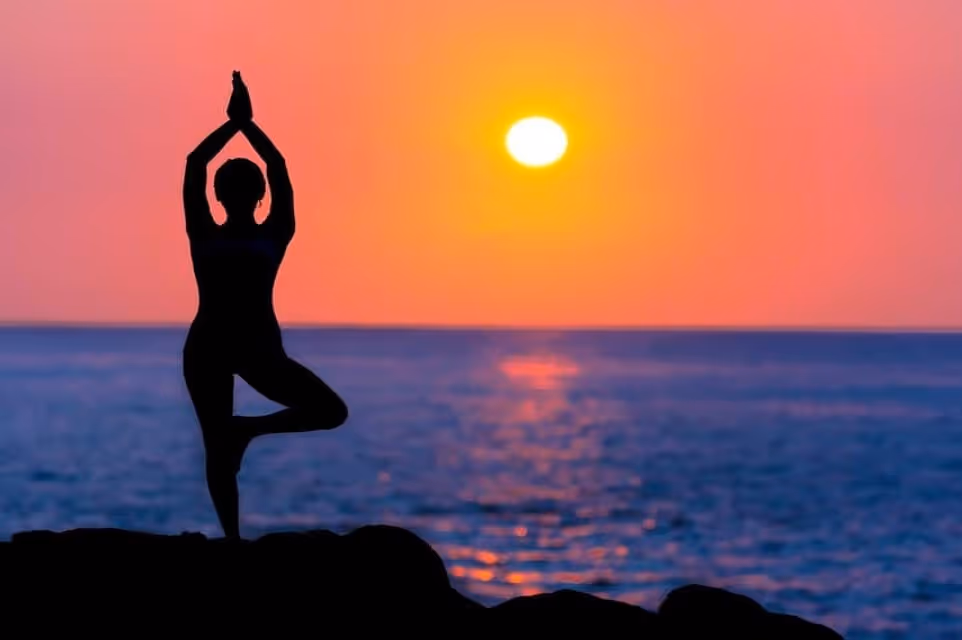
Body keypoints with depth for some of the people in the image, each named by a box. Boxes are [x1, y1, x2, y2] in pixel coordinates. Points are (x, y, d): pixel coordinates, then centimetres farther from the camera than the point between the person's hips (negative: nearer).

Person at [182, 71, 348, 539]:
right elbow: (194, 166, 1)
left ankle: (249, 428, 6)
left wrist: (247, 124, 3)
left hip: (259, 347, 1)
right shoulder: (204, 236, 8)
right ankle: (233, 540, 6)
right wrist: (233, 124, 3)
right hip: (208, 348, -1)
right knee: (218, 449, -1)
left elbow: (278, 169, 2)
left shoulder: (273, 236, 9)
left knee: (332, 411, -10)